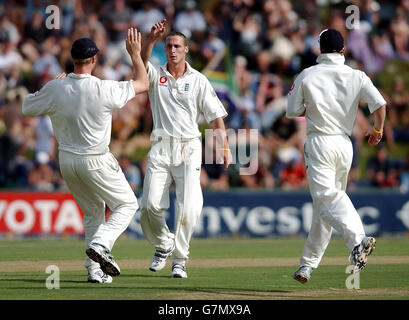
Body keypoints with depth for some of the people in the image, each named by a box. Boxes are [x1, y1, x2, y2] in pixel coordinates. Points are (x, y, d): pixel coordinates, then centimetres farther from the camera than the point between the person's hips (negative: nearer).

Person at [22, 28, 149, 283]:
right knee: (127, 204, 11)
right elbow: (143, 84, -6)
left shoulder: (55, 89, -9)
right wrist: (135, 54, 5)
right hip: (95, 162, -5)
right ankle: (100, 244, -13)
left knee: (93, 212, 21)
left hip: (67, 162, 5)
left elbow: (27, 107, 8)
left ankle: (95, 270, 13)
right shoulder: (104, 90, -20)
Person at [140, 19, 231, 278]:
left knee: (187, 208, -11)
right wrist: (152, 39, -35)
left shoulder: (198, 80, 6)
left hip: (189, 148, -1)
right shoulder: (156, 75, 7)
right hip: (161, 149, 1)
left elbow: (216, 114, 3)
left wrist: (224, 147, -6)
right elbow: (142, 62, -16)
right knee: (150, 205, -8)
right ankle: (164, 244, 20)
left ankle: (180, 260, 4)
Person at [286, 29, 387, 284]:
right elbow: (380, 104, -9)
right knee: (325, 200, 14)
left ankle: (358, 239, -42)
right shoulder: (356, 76, 3)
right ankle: (308, 264, 19)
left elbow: (293, 112, 4)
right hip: (345, 145, 4)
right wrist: (378, 130, 9)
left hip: (319, 144, -4)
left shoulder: (306, 76, -1)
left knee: (327, 198, -14)